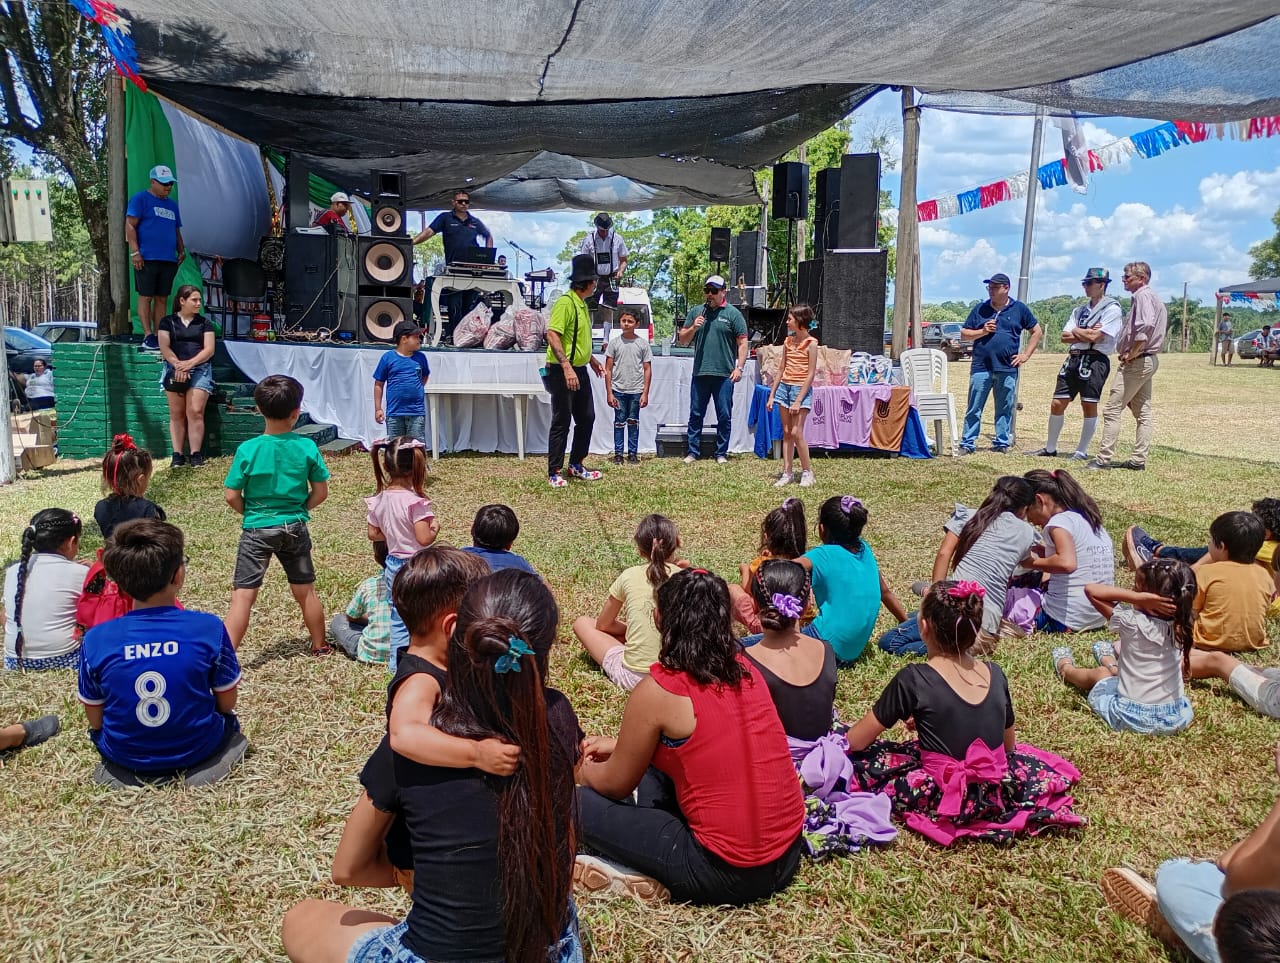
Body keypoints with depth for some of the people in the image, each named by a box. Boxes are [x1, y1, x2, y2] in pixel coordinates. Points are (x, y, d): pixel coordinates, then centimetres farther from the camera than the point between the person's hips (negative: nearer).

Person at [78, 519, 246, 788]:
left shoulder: (96, 639, -17)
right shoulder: (210, 628, -20)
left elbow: (95, 721, -5)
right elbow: (227, 704, -8)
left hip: (125, 758, 3)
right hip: (197, 749, -2)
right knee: (228, 720, 31)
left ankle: (125, 771, 17)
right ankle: (199, 763, 11)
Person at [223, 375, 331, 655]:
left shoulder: (247, 450, -12)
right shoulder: (307, 447, -9)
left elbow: (231, 496, -9)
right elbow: (321, 492, -3)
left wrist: (250, 513, 9)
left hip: (257, 529, -2)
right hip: (295, 527, 2)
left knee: (243, 595, -1)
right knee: (305, 591, 16)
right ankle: (320, 645, 31)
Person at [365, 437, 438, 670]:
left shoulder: (379, 500, -2)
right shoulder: (416, 502, -21)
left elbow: (373, 534, 7)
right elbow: (424, 538, -24)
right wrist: (435, 527, -5)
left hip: (393, 565, 6)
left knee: (398, 618, 16)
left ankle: (397, 665, 24)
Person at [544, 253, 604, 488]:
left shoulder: (582, 304, 13)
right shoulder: (565, 302, -16)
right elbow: (552, 336, -24)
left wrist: (592, 359, 29)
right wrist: (567, 368, -31)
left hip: (579, 371, 9)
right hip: (562, 372, -9)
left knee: (586, 418, 13)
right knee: (562, 422, -3)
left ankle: (576, 465, 25)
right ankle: (554, 473, 6)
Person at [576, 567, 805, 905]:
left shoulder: (656, 691, -16)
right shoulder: (745, 669, 3)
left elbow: (616, 785, -1)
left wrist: (583, 771, 21)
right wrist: (621, 745, 26)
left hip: (726, 875, -7)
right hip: (787, 854, 7)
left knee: (581, 803, 5)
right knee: (652, 772, 24)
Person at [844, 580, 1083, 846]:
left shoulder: (913, 679, -16)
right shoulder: (995, 674, -1)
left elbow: (855, 742, -8)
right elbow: (1009, 746, 14)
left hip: (945, 799, -4)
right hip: (996, 794, 4)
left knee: (857, 760, 7)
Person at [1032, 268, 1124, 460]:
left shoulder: (1112, 309, -3)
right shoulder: (1080, 310, 20)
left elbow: (1095, 337, -15)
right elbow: (1065, 336, 9)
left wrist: (1076, 331, 2)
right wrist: (1087, 334, -5)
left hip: (1095, 360, -7)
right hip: (1073, 359, 7)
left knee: (1089, 406, -3)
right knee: (1057, 404, 6)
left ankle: (1082, 451, 6)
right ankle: (1050, 449, 16)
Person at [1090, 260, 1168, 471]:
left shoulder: (1142, 296, -13)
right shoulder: (1154, 298, 19)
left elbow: (1146, 327, -29)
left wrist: (1131, 353, -21)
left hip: (1137, 361, -11)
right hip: (1149, 359, 11)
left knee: (1112, 409, -9)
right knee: (1143, 411, 11)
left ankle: (1104, 458, -10)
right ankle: (1138, 459, 15)